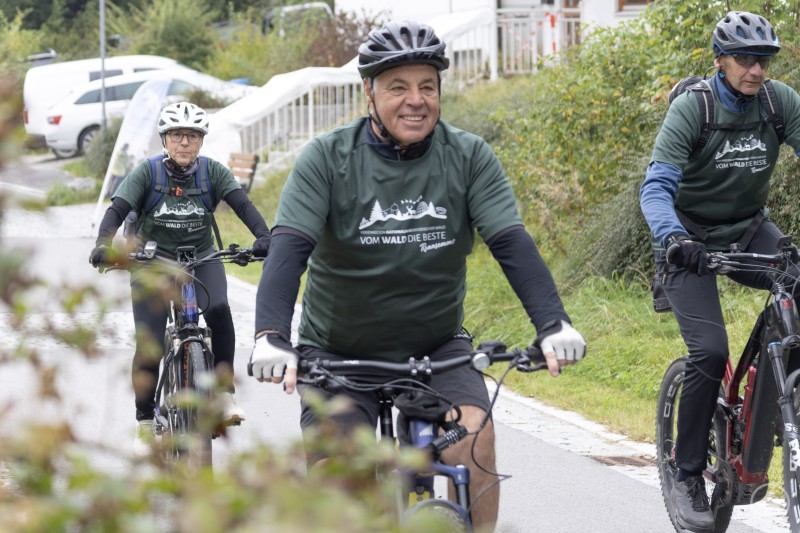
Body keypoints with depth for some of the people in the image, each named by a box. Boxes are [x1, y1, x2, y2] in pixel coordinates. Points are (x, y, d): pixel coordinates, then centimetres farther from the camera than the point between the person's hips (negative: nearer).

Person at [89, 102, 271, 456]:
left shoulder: (213, 172, -6)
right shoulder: (147, 173, -10)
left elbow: (242, 204, -18)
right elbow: (117, 210, -19)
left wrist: (264, 238, -38)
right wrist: (103, 246, -39)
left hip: (201, 260, 1)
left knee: (218, 310, -31)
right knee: (149, 347, -11)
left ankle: (225, 392, -19)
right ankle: (145, 424, 9)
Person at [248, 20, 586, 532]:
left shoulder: (469, 157, -8)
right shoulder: (328, 158, -12)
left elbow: (512, 243, -15)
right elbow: (289, 249, -22)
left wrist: (553, 324, -32)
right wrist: (271, 337, -38)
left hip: (437, 348, 1)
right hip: (340, 354, -1)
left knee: (475, 436, -24)